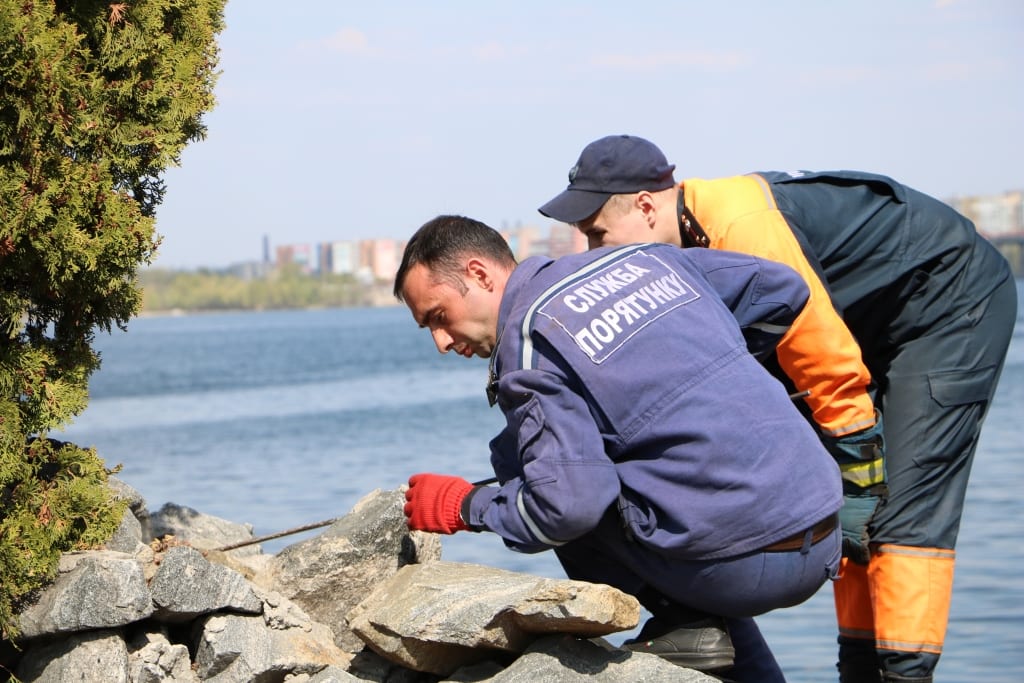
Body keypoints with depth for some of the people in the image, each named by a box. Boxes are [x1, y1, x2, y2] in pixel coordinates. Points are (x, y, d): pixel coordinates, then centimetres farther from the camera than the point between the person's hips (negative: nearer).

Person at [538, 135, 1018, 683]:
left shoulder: (743, 227, -33)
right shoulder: (688, 239, -5)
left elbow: (833, 373, -29)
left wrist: (859, 489, -22)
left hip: (956, 299, -9)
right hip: (881, 318, 9)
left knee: (909, 505, -17)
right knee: (839, 503, 6)